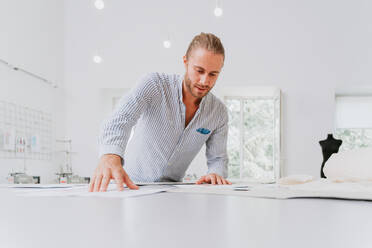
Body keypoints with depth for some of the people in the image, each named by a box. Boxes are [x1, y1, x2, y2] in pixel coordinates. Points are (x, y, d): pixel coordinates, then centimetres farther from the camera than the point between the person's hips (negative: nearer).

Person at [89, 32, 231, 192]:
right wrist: (110, 156, -53)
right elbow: (121, 119, -32)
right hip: (131, 184, -2)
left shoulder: (219, 112, -6)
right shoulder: (154, 85, -17)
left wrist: (216, 174, -21)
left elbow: (218, 158, 4)